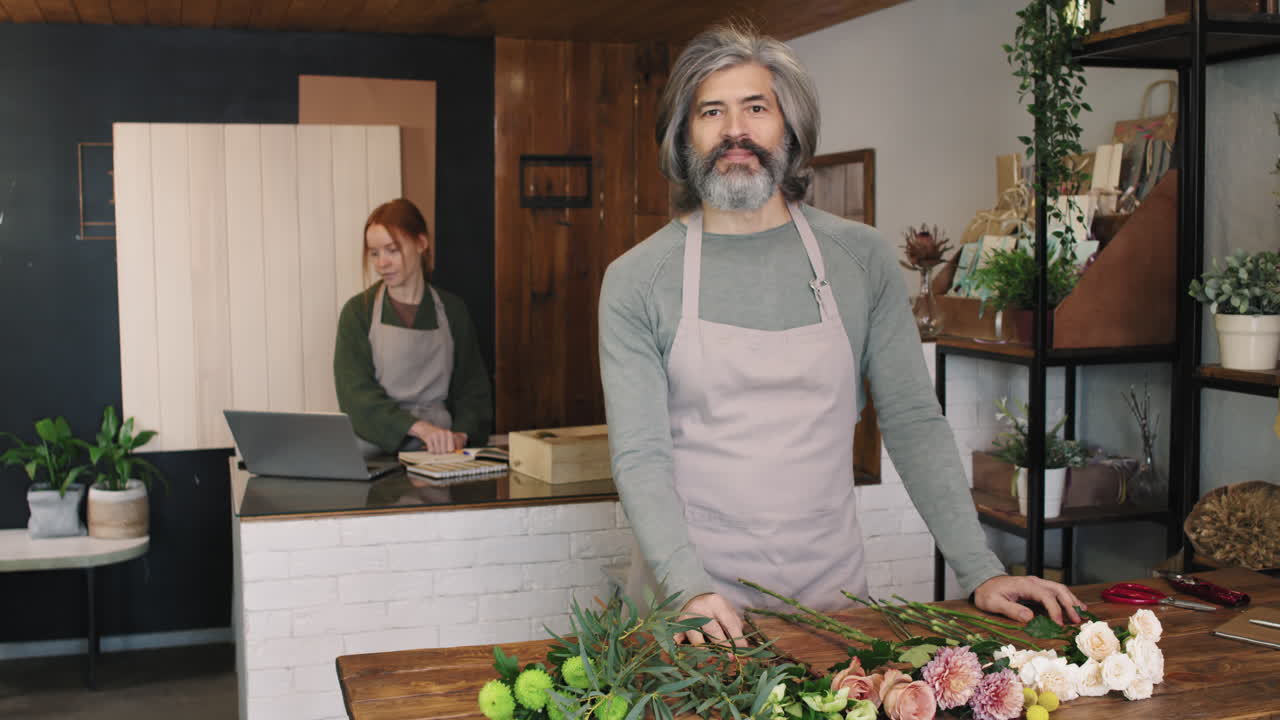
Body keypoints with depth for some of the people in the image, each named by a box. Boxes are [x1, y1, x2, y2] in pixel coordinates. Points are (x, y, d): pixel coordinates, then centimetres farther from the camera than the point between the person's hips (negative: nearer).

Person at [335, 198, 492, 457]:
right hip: (374, 450, -1)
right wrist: (419, 426, -24)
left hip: (437, 450, 1)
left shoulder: (451, 310, 9)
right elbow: (356, 393, -9)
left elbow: (473, 387, 12)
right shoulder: (358, 312, 2)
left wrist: (461, 434, -10)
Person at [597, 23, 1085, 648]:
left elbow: (913, 421, 2)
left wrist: (980, 572, -5)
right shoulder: (635, 281, -5)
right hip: (690, 598, -2)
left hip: (830, 591, 2)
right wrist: (691, 588, -24)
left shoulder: (861, 258, 1)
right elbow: (639, 456, -10)